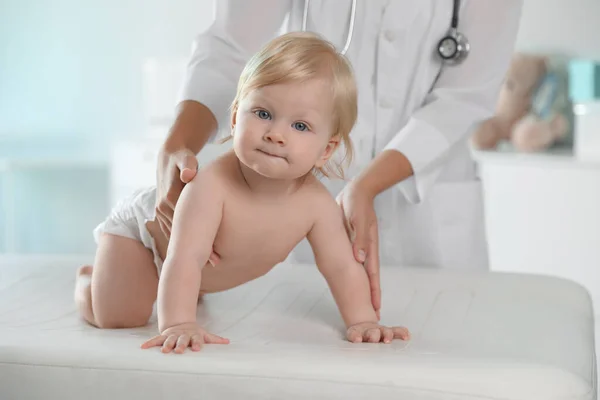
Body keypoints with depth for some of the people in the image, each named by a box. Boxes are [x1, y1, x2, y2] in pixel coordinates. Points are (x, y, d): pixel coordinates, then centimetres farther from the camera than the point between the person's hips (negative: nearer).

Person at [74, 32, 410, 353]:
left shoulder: (317, 204, -32)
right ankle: (89, 278, 19)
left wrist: (363, 321, -34)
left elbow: (342, 267, -23)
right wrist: (178, 325, -60)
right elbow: (185, 261, -51)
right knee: (115, 317, -11)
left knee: (191, 296, 28)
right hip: (141, 223, -6)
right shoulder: (212, 185, -47)